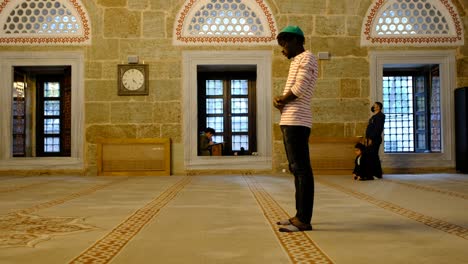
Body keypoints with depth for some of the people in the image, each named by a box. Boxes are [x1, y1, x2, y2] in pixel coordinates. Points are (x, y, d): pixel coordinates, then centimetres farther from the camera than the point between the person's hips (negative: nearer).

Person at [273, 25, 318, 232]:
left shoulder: (306, 57, -2)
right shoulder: (297, 61, 26)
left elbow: (299, 89, -16)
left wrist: (280, 100, -1)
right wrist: (281, 101, 1)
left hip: (296, 122, -10)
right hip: (290, 121, 10)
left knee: (301, 169, -11)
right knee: (297, 169, 11)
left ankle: (304, 220, -10)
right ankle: (300, 215, 19)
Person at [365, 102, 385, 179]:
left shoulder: (380, 116, -9)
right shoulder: (373, 116, 21)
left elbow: (378, 129, -18)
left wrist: (371, 138, -21)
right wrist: (367, 138, 13)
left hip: (375, 139, -10)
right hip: (371, 139, 10)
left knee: (373, 156, -10)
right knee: (370, 156, 9)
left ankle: (377, 174, -5)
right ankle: (373, 173, 15)